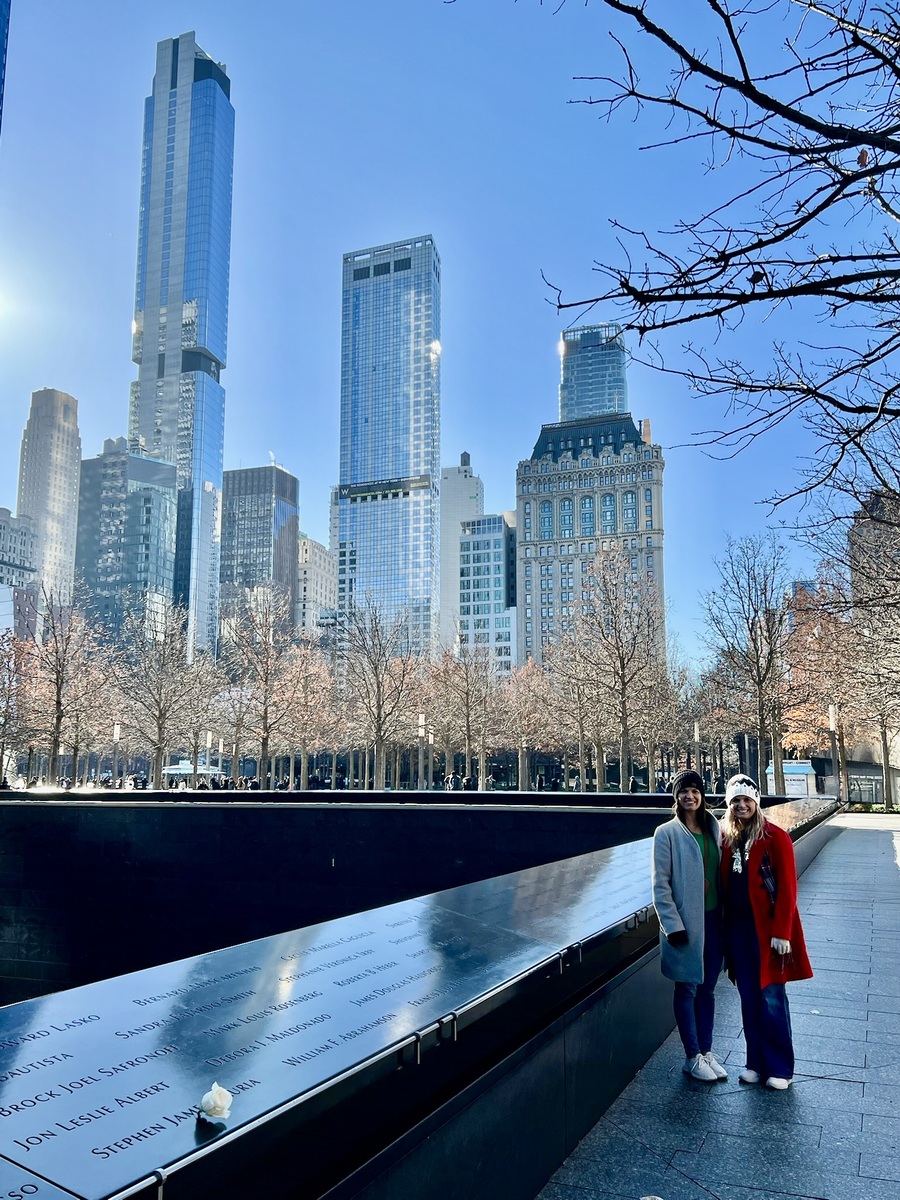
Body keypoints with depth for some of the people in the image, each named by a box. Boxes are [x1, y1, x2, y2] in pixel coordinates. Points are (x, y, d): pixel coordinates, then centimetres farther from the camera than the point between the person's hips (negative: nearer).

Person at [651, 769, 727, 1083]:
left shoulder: (713, 829, 5)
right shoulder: (667, 833, -9)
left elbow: (720, 872, 10)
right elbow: (660, 885, -10)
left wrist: (725, 915, 5)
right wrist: (673, 925, -14)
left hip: (712, 919, 5)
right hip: (685, 923, -5)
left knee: (707, 988, 14)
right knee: (687, 989, 6)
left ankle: (707, 1051, 27)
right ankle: (693, 1057, 19)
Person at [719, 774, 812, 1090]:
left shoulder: (775, 838, -9)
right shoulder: (727, 839, 7)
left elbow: (786, 889, -12)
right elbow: (725, 885, 9)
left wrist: (781, 932, -15)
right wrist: (726, 929, 4)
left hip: (767, 930, -5)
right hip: (739, 930, 5)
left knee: (772, 999, 1)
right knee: (749, 999, 11)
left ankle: (780, 1068, 14)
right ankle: (757, 1063, 23)